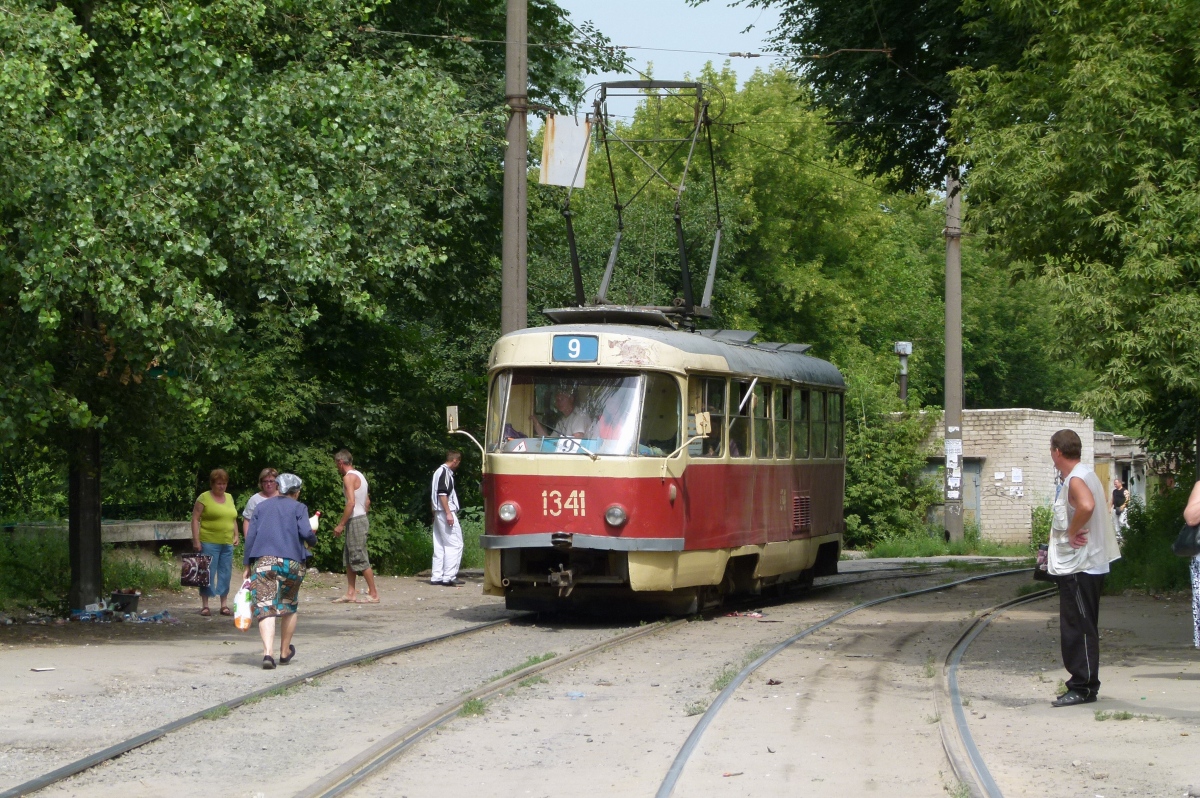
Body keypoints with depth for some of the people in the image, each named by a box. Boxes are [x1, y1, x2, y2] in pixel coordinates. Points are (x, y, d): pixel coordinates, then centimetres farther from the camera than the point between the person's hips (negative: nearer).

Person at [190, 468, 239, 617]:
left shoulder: (229, 498, 15)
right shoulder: (204, 498, -3)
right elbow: (195, 519, -6)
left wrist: (236, 535, 11)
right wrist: (196, 540, -12)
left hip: (227, 543, 6)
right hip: (209, 542, -6)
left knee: (225, 573, 7)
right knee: (208, 573, -4)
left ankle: (224, 605, 14)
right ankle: (205, 605, 2)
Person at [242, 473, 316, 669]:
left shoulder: (262, 506, 17)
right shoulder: (298, 508, 7)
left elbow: (250, 536, 11)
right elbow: (306, 533, -8)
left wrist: (247, 566, 13)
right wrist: (313, 540, 16)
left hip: (263, 561, 1)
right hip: (291, 562, -1)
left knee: (265, 608, -7)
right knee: (289, 607, 19)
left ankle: (268, 653, -26)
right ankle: (285, 652, 29)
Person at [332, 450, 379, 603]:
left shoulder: (349, 477, -14)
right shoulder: (359, 475, 16)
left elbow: (351, 503, -23)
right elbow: (367, 502, 19)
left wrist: (341, 525, -20)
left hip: (355, 521, -10)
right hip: (361, 518, 10)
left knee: (360, 559, -7)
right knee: (348, 558, 12)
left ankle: (373, 594, -6)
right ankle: (351, 593, 11)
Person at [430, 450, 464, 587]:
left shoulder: (439, 471, 18)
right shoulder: (445, 472, -12)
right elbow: (442, 494, -20)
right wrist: (448, 513, -21)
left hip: (439, 513, 10)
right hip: (446, 512, -10)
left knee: (440, 545, 10)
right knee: (454, 544, -8)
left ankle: (436, 577, 10)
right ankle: (449, 577, -11)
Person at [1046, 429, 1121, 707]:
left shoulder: (1075, 480, -18)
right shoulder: (1086, 475, 15)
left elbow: (1086, 506, -38)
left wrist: (1072, 532, -24)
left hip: (1078, 567, -11)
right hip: (1086, 565, 11)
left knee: (1077, 628, -7)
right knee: (1080, 628, 15)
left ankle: (1083, 688, -5)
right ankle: (1084, 684, 20)